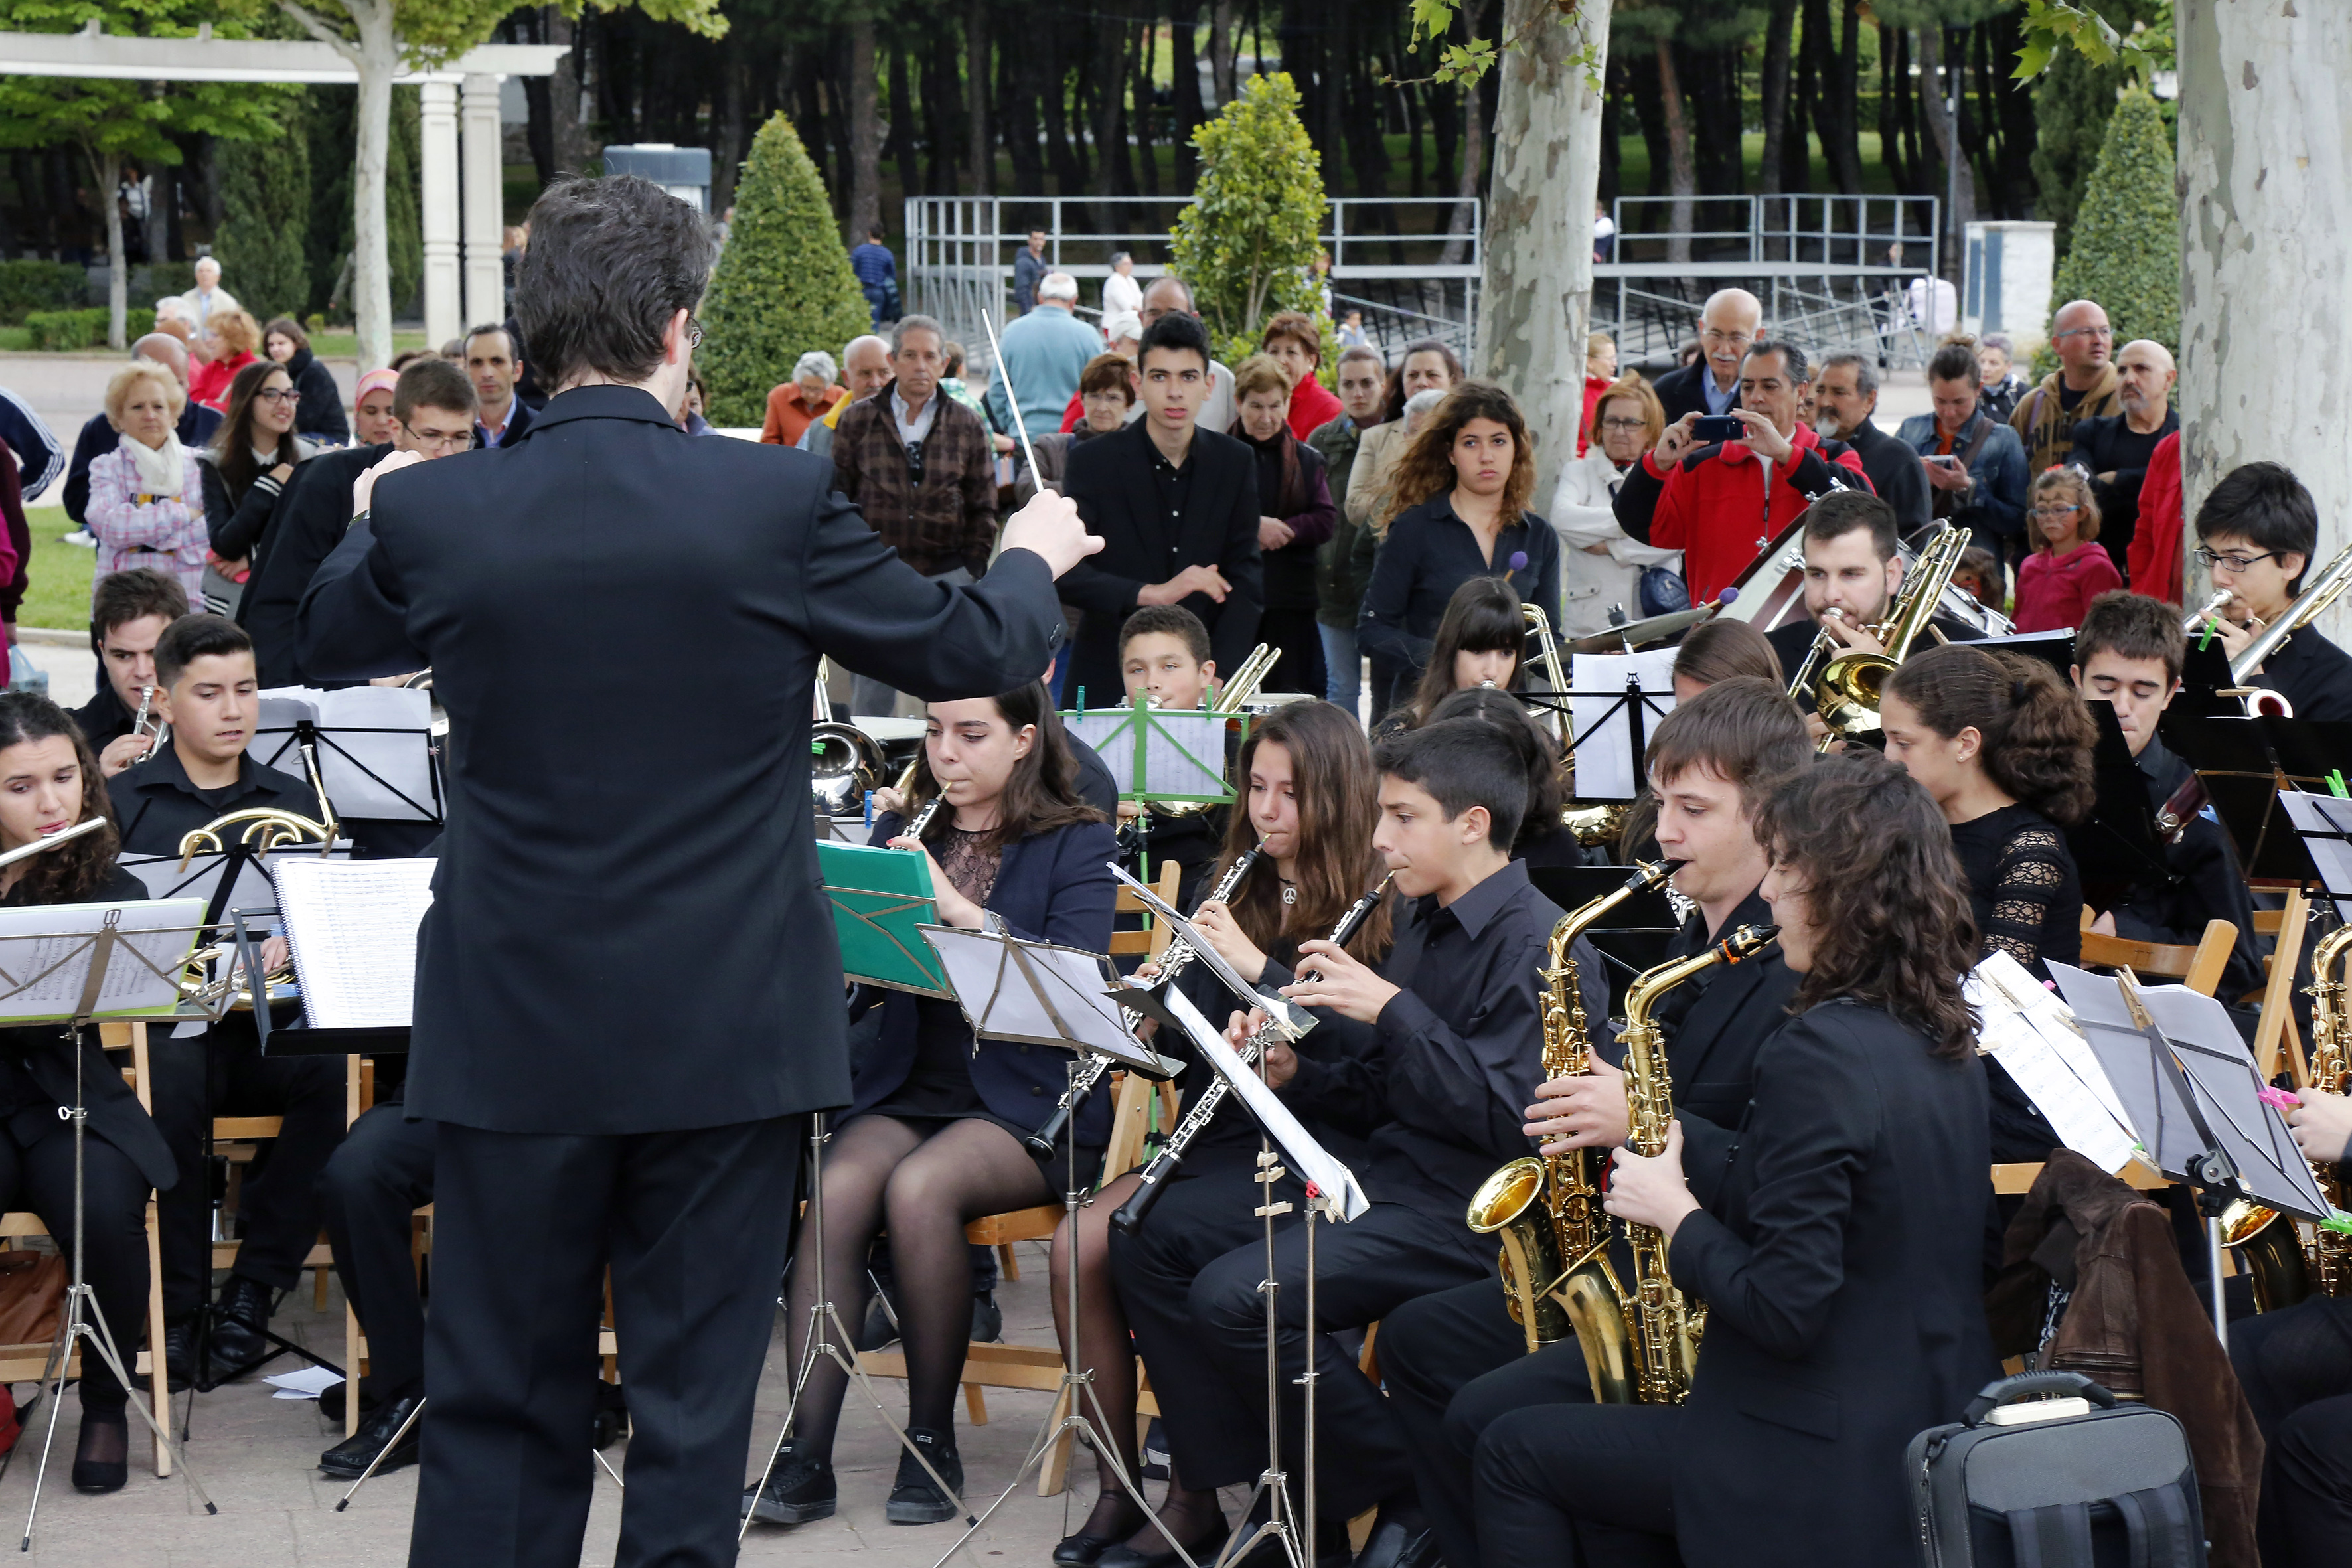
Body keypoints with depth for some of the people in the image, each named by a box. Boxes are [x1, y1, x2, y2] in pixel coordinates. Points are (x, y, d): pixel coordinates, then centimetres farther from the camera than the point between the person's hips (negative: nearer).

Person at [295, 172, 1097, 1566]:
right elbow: (966, 651, 2)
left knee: (498, 1404, 11)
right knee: (695, 1399, 8)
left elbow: (329, 646, 14)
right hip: (727, 1027, -1)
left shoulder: (432, 514, -8)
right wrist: (1033, 560, 24)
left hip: (517, 1032, 2)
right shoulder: (779, 501, -12)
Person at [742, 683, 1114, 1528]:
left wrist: (954, 906, -23)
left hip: (1027, 1101, -4)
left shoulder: (1075, 842, 1)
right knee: (837, 1188, -27)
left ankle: (933, 1443, -17)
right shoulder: (903, 835, 14)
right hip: (907, 1089, 4)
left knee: (918, 1189, -32)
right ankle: (805, 1455, -27)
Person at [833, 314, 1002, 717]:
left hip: (946, 575, 0)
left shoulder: (968, 426, 7)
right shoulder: (857, 421, 5)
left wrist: (970, 570, 0)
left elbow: (983, 508, 10)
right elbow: (838, 498, 6)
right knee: (870, 699, 1)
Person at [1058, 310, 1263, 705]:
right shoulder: (1092, 461, -3)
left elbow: (1245, 576, 4)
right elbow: (1063, 572, -11)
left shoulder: (1236, 463, 6)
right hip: (1108, 680, -2)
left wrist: (1221, 674, -10)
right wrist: (1151, 594, -23)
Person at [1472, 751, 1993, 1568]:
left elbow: (1785, 1308, -25)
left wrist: (1677, 1212, -9)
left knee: (1514, 1453, 8)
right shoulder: (1945, 1041, 7)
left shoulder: (1818, 1054, -22)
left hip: (1830, 1468, -9)